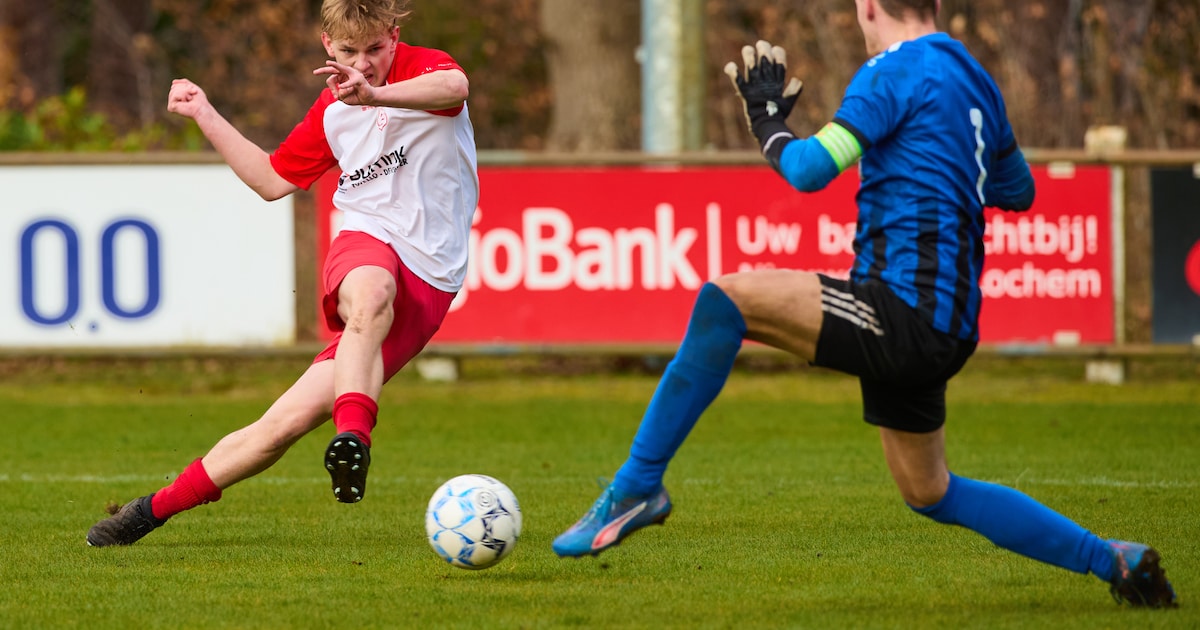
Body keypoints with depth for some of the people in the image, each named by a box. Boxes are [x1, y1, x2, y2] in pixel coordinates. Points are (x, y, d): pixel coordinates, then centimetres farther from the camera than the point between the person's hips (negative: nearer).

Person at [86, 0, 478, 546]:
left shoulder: (422, 68, -3)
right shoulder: (331, 112, 15)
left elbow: (454, 86, -30)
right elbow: (273, 179, 28)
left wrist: (375, 95, -47)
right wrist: (205, 117, 23)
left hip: (423, 289, -3)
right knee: (370, 292, -37)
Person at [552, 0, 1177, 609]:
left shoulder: (898, 70, -8)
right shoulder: (973, 80, 18)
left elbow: (809, 169, -15)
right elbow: (1018, 191, 32)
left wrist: (767, 119, 3)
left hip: (906, 308, -9)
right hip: (941, 330, 9)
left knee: (724, 300, -19)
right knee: (929, 493, 23)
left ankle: (637, 486, -20)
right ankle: (1112, 561, 24)